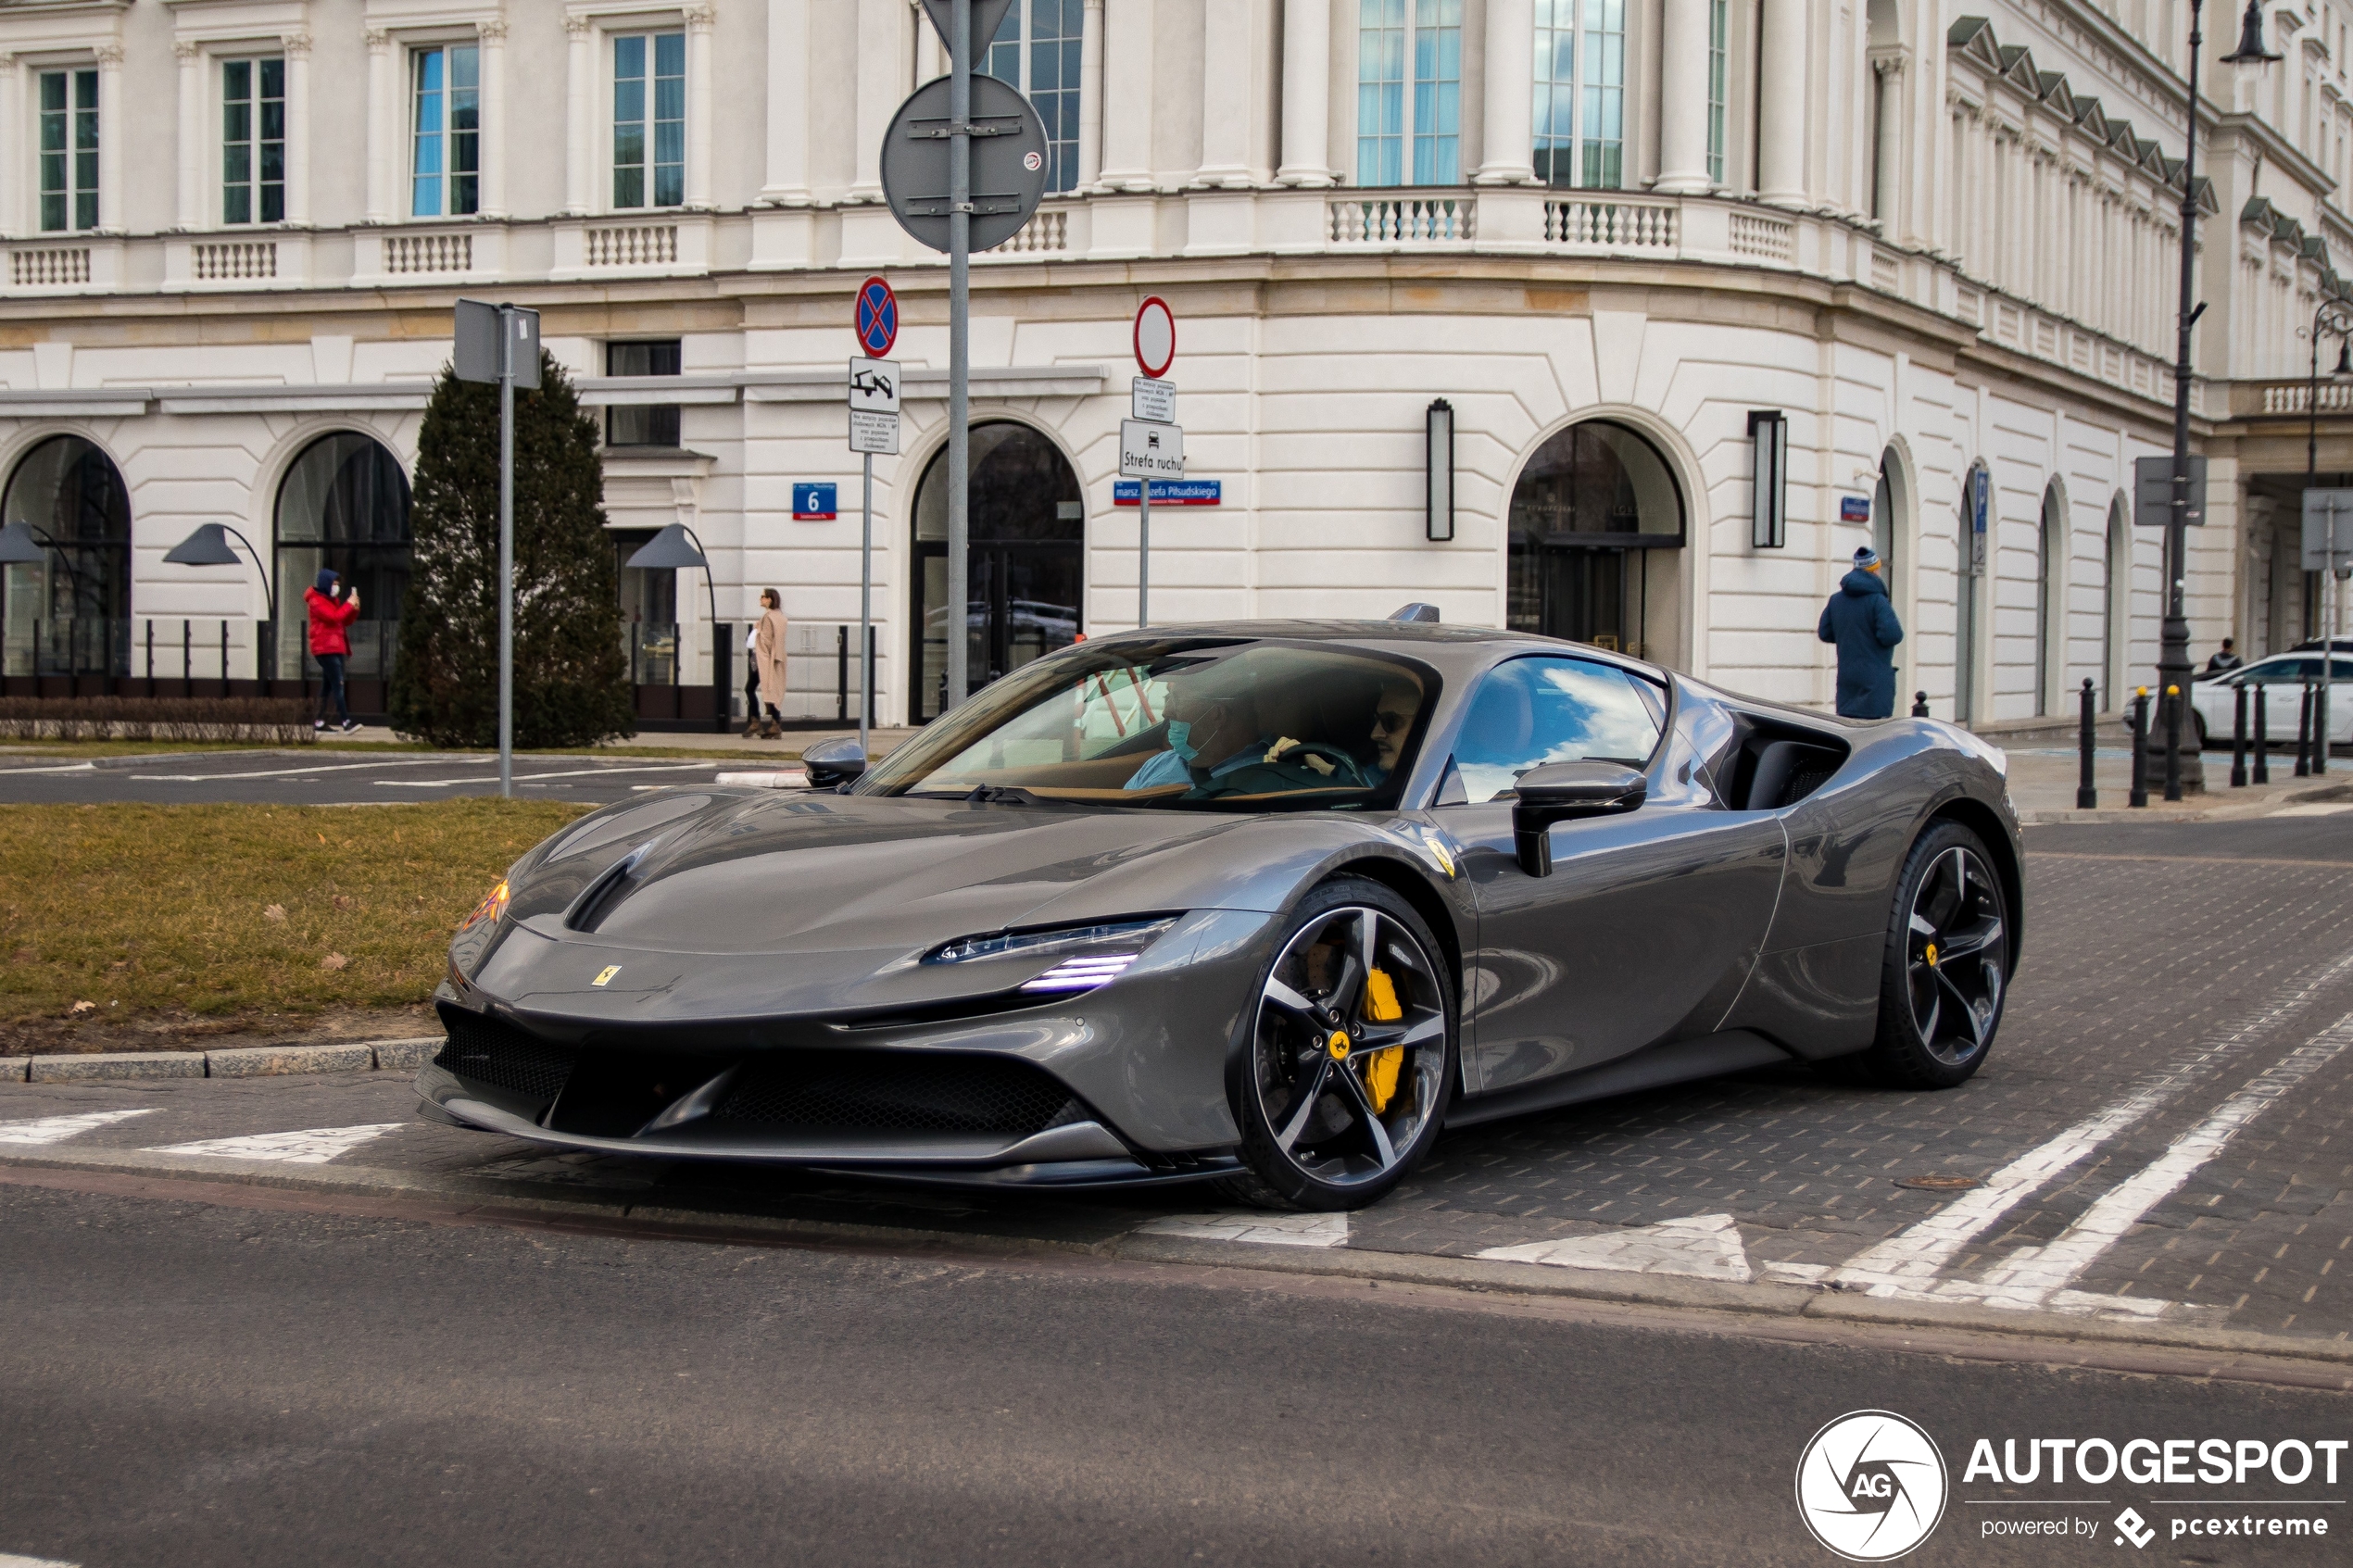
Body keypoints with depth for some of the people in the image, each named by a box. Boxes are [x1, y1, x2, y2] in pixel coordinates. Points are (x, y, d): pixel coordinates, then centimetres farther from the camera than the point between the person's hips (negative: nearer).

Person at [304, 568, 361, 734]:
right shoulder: (316, 601, -8)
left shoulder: (333, 600, 20)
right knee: (338, 684, -17)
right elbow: (334, 617, -21)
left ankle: (319, 721, 14)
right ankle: (346, 721, -23)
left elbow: (345, 621, 19)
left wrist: (354, 609, 2)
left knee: (328, 685, 11)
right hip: (325, 648, -10)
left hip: (336, 647, 10)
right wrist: (349, 604, -12)